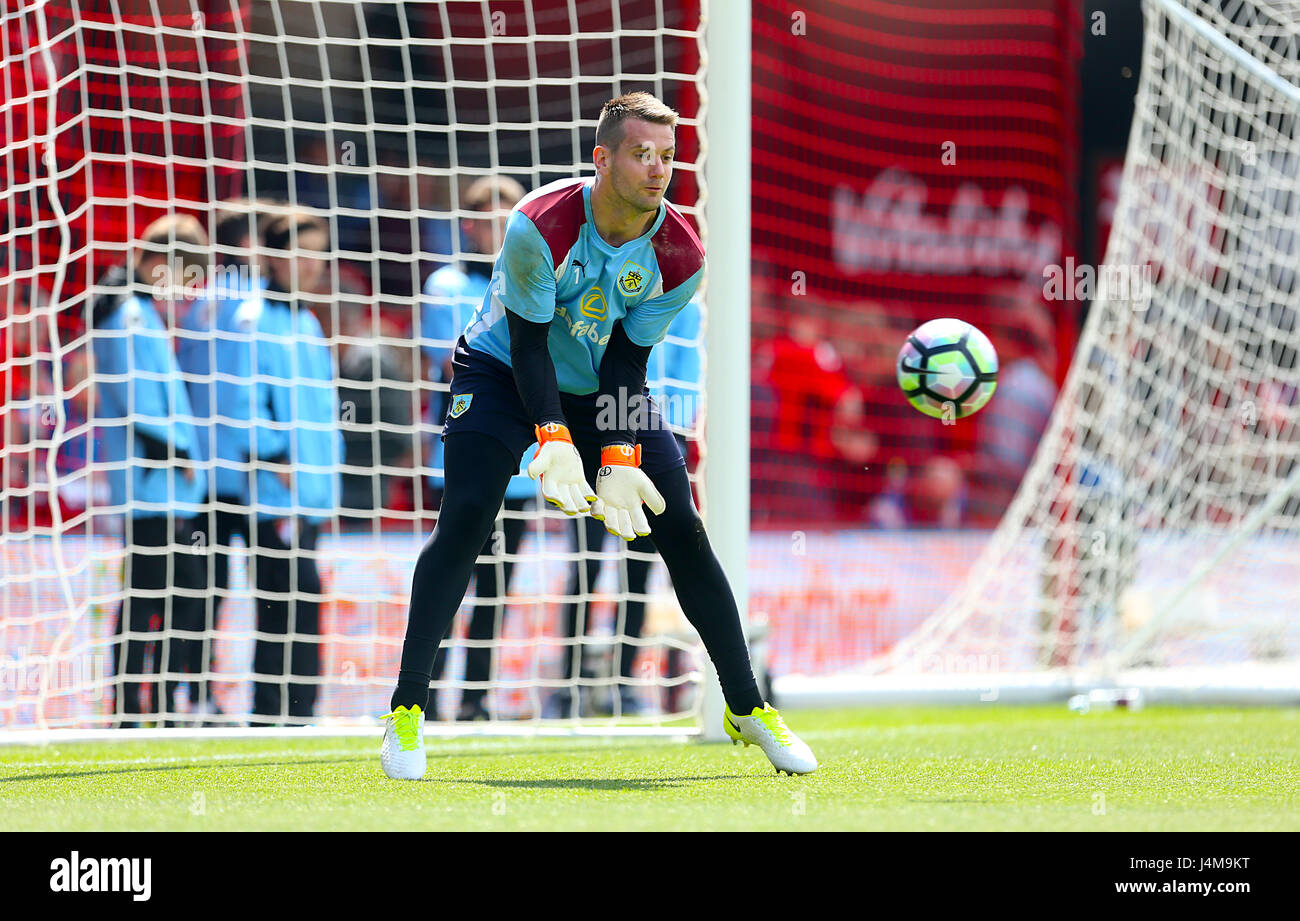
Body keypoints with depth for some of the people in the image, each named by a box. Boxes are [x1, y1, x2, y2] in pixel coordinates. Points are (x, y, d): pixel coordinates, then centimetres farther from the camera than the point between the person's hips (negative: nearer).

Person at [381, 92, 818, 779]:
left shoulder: (678, 256, -18)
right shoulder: (540, 226, -29)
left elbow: (628, 358, -11)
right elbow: (527, 341, -23)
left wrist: (620, 458, -21)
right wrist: (554, 443, -32)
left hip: (605, 387, 3)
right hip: (505, 372, -3)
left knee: (682, 532, -6)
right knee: (465, 518, -23)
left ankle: (746, 709, 8)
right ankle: (407, 711, -15)